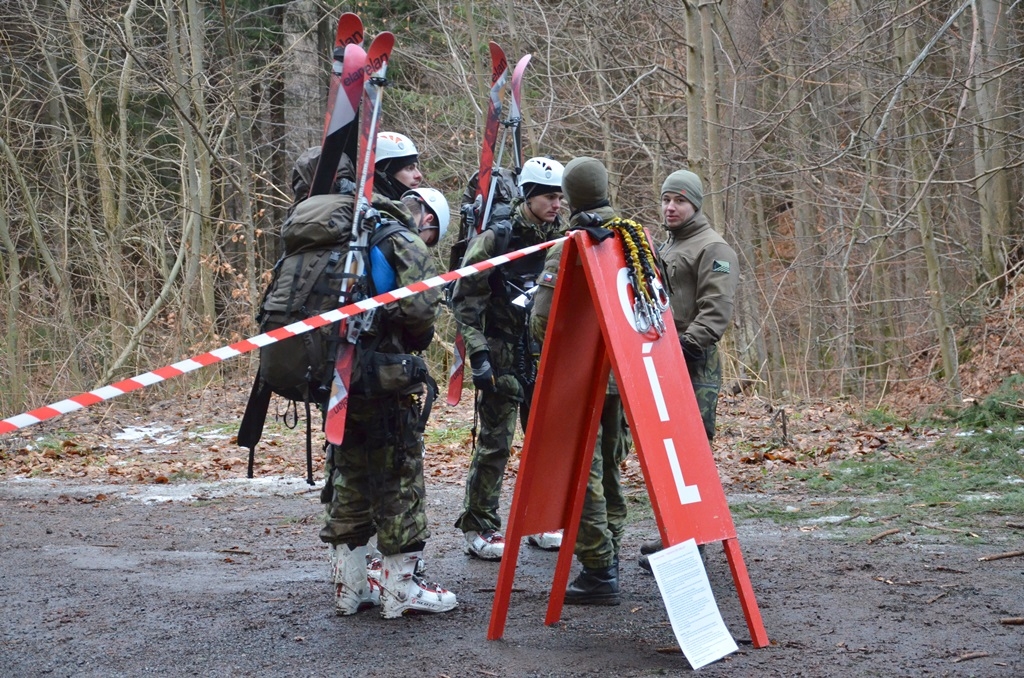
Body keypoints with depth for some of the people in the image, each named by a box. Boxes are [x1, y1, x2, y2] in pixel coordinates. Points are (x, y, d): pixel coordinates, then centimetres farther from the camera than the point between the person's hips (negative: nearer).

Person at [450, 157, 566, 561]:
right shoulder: (494, 240, -6)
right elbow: (465, 301, -6)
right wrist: (478, 353, -13)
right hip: (503, 357, -5)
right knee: (495, 443, -4)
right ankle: (479, 529, 4)